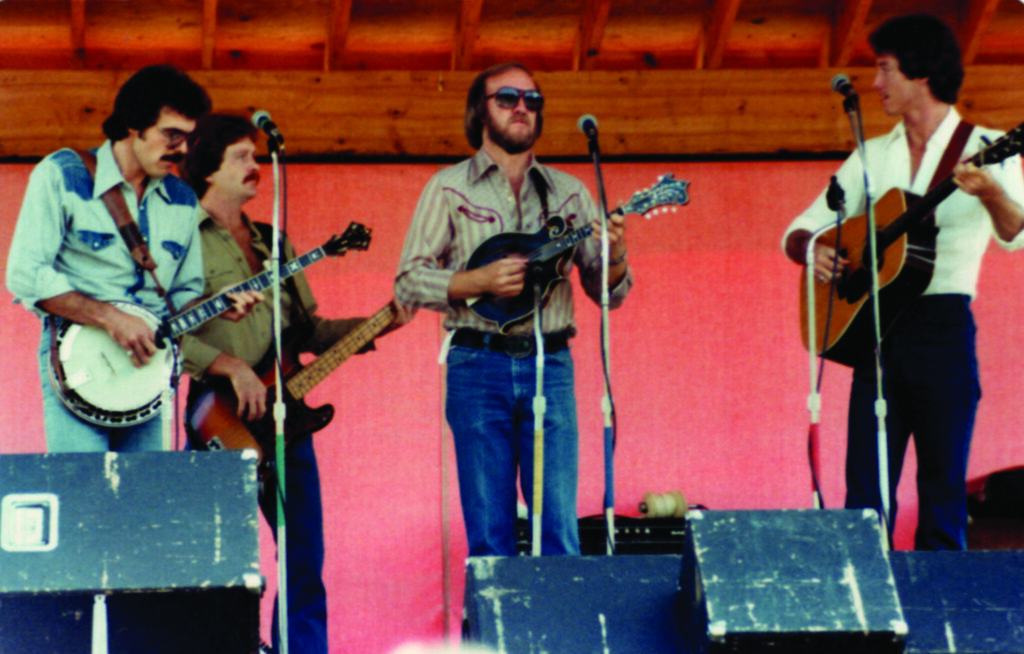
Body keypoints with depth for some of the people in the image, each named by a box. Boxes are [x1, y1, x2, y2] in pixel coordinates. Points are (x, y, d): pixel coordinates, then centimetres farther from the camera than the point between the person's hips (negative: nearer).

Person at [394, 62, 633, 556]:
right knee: (489, 536, -1)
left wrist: (614, 257, -11)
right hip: (479, 364, -2)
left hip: (550, 366, 2)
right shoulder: (450, 188, 6)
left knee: (560, 532, -3)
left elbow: (608, 293, 11)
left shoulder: (568, 192, 14)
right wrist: (480, 281, -15)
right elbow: (409, 282, 0)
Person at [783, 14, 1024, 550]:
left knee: (943, 491, -3)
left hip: (943, 326, -4)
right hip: (874, 329, 4)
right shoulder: (873, 157, 16)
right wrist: (811, 249, -7)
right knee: (865, 492, 0)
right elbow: (800, 229, 18)